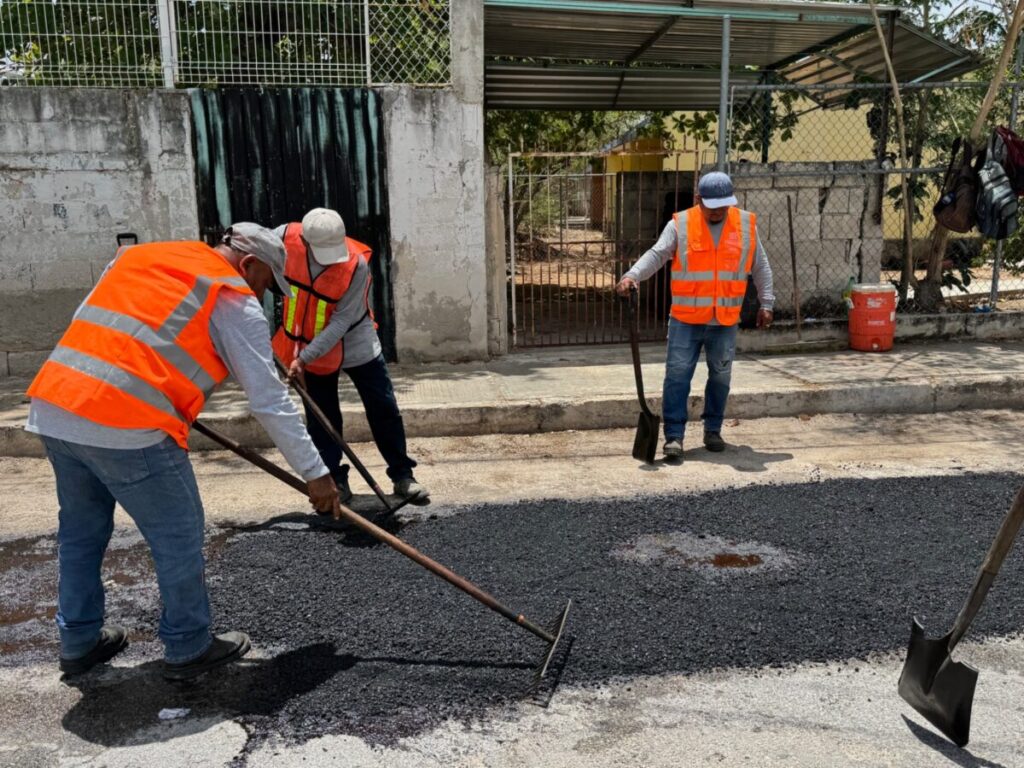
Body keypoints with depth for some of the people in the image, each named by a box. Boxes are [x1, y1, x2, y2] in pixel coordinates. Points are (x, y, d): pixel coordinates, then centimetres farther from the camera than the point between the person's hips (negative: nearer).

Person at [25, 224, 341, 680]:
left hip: (51, 407, 8)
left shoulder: (137, 256, 21)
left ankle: (79, 642, 38)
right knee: (178, 536, 8)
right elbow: (270, 401, -3)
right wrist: (315, 473, 2)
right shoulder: (235, 301, -1)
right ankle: (188, 649, 22)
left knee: (80, 529, 23)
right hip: (127, 425, -8)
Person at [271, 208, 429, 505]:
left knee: (385, 410, 0)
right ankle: (335, 481, 20)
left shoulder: (357, 263, -28)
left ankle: (402, 476, 13)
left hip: (355, 344, -2)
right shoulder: (285, 238, -21)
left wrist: (305, 357, -30)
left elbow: (341, 322, -26)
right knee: (321, 419, 7)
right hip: (309, 347, 2)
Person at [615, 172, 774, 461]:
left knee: (720, 377, 12)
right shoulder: (680, 224, -4)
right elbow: (656, 255, -12)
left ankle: (713, 431, 29)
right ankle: (674, 436, 2)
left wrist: (766, 303, 10)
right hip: (686, 320, -2)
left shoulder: (746, 224, 4)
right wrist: (632, 276, -30)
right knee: (677, 375, -4)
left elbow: (761, 267, 12)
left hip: (725, 321, 3)